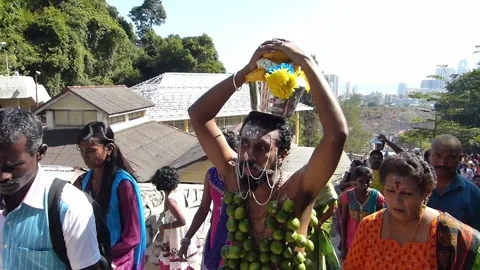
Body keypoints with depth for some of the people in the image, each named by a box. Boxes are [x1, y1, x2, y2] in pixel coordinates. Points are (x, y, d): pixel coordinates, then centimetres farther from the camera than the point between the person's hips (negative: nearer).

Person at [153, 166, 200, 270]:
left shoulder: (170, 199, -27)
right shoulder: (179, 192, -4)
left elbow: (182, 221, -31)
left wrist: (164, 226, -19)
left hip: (176, 238, -8)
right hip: (183, 236, 8)